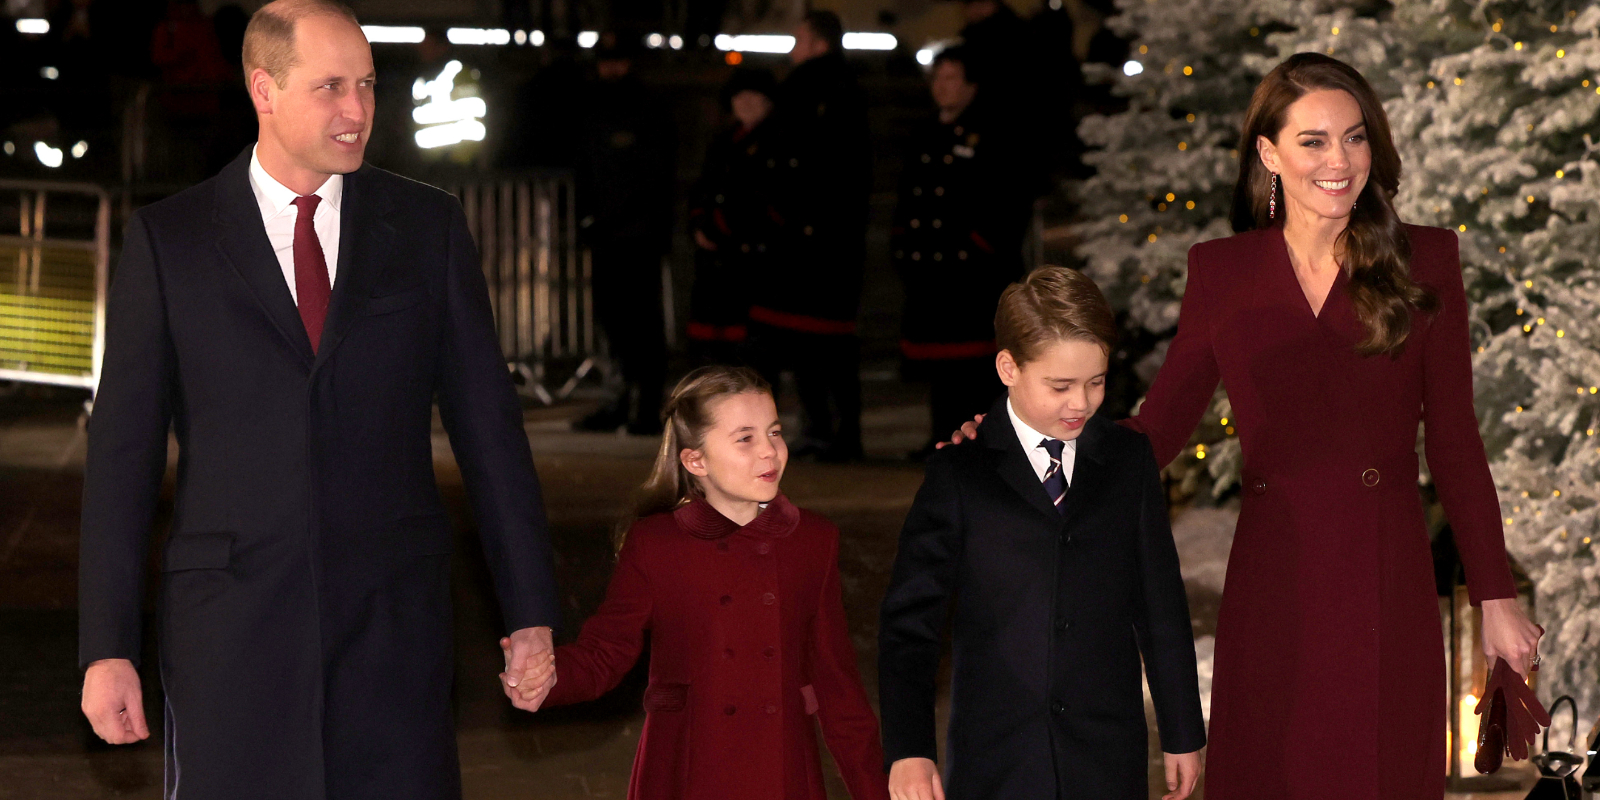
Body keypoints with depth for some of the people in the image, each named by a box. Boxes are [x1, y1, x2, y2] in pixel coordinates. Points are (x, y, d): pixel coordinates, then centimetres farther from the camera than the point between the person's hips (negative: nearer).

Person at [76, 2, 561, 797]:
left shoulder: (428, 226, 6)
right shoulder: (168, 239, 2)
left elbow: (487, 424, 8)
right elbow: (123, 448, 2)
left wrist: (530, 613, 5)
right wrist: (107, 647, -3)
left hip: (393, 619, 1)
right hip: (231, 626, -1)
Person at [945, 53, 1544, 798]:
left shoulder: (1422, 261, 3)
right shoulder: (1221, 273, 5)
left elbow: (1453, 441, 5)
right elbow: (1157, 429, 6)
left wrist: (1495, 596, 5)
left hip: (1388, 591, -1)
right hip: (1270, 587, 1)